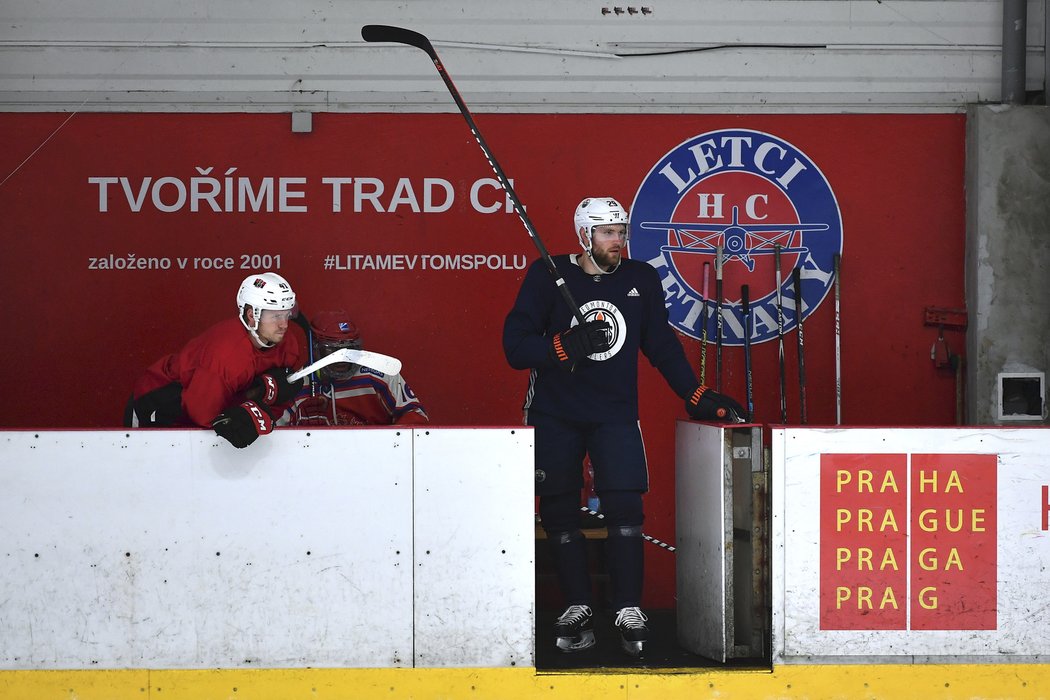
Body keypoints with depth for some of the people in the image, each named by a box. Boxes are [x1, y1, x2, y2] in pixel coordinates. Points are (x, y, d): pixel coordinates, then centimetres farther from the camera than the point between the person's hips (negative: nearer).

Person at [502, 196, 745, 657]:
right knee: (558, 511, 1)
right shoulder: (548, 277, -4)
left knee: (624, 506, -12)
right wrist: (566, 346, -25)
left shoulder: (642, 280, 5)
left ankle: (629, 612, -6)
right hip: (553, 412, -1)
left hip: (614, 412, 1)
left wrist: (698, 397, 6)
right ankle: (577, 609, 12)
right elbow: (515, 346, -9)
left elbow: (662, 345, 13)